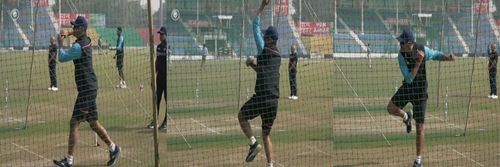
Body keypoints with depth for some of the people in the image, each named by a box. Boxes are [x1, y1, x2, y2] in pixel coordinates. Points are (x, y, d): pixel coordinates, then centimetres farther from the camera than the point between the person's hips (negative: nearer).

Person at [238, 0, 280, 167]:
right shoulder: (277, 56, 17)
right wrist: (253, 64, 18)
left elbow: (256, 26, 1)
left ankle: (253, 143, -2)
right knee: (266, 134, 14)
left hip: (261, 97, -6)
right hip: (274, 101, 6)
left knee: (242, 115, 18)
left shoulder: (264, 49, -4)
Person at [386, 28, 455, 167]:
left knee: (419, 127, -1)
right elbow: (409, 79, -24)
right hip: (407, 87, 2)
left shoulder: (423, 50, -18)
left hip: (420, 90, -2)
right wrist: (418, 62, -35)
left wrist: (448, 57, -18)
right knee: (391, 108, -22)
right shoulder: (401, 56, -18)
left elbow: (436, 55, 4)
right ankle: (406, 117, 14)